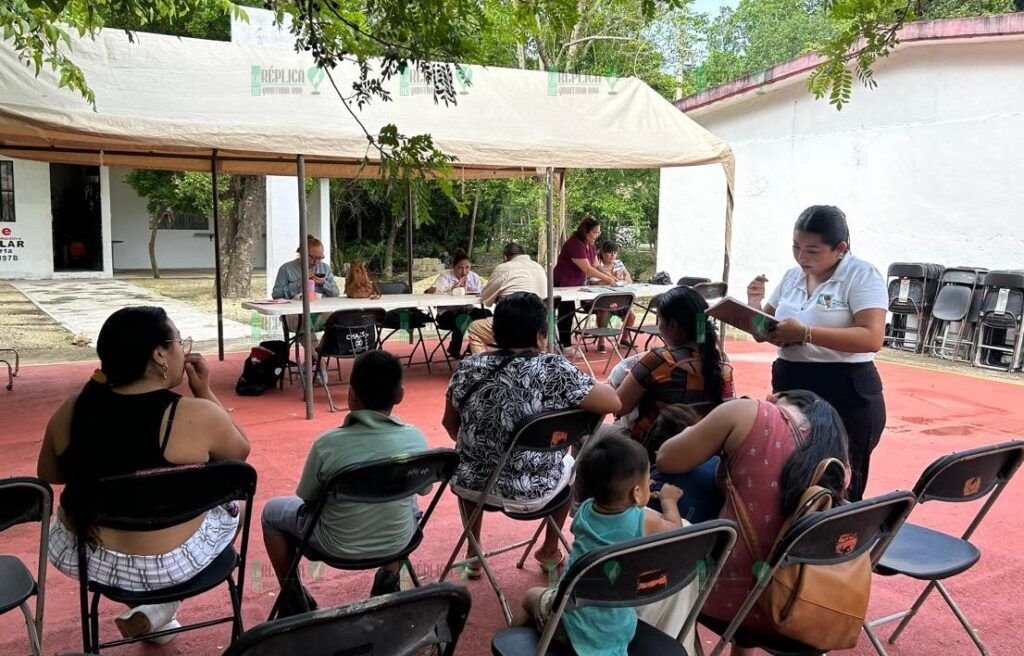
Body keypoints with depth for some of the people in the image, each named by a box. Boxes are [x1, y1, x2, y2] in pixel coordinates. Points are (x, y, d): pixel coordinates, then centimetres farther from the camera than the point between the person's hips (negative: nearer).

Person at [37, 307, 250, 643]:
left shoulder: (72, 409, -7)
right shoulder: (197, 415, -20)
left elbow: (48, 475, 9)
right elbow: (240, 451, 0)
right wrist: (204, 391, 1)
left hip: (79, 556, 5)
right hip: (167, 566, -4)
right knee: (230, 507, 24)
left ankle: (147, 608, 34)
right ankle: (157, 609, 16)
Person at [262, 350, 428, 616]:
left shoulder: (328, 444, -25)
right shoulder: (415, 439, -18)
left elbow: (306, 497, -8)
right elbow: (424, 487, -1)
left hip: (340, 546, -2)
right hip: (398, 542, 3)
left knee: (272, 510, 22)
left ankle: (291, 597, 26)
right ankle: (389, 579, 29)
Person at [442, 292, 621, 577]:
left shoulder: (469, 367, -5)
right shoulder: (553, 369, -17)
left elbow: (450, 424, 7)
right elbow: (614, 403, -14)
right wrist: (587, 384, 6)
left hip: (470, 484, 3)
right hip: (530, 493, -2)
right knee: (570, 463, 31)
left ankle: (473, 555, 43)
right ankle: (550, 551, 46)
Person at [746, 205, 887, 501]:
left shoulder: (862, 275, -8)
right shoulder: (792, 276, 10)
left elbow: (872, 338, -20)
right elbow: (772, 330, 19)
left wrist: (805, 333, -26)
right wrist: (755, 307, -3)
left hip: (846, 395, -6)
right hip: (789, 389, 6)